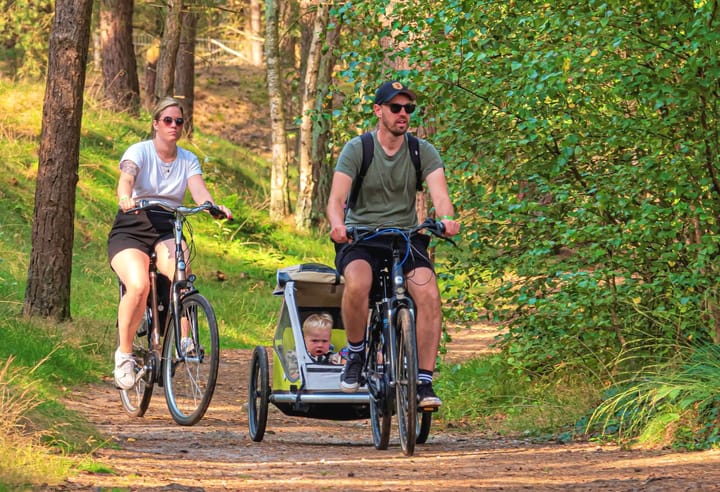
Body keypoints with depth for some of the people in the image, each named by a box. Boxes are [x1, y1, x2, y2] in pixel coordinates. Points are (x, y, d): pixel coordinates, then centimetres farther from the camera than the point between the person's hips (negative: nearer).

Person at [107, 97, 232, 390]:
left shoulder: (188, 160, 9)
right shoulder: (139, 151, -2)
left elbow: (199, 190, -9)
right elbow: (126, 179, -23)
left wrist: (214, 207, -32)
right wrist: (126, 199, -47)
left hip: (168, 231, 3)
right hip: (131, 230, -3)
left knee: (181, 272, -34)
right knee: (139, 285, -30)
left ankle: (185, 340, -26)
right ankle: (124, 354, -13)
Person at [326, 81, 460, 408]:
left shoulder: (423, 151, 1)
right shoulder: (356, 150, -4)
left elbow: (439, 192, -15)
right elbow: (337, 198, -15)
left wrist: (446, 219, -39)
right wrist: (336, 224, -39)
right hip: (360, 235, -2)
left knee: (429, 295, -26)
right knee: (357, 284, -35)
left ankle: (424, 382, -19)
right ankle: (356, 356, -10)